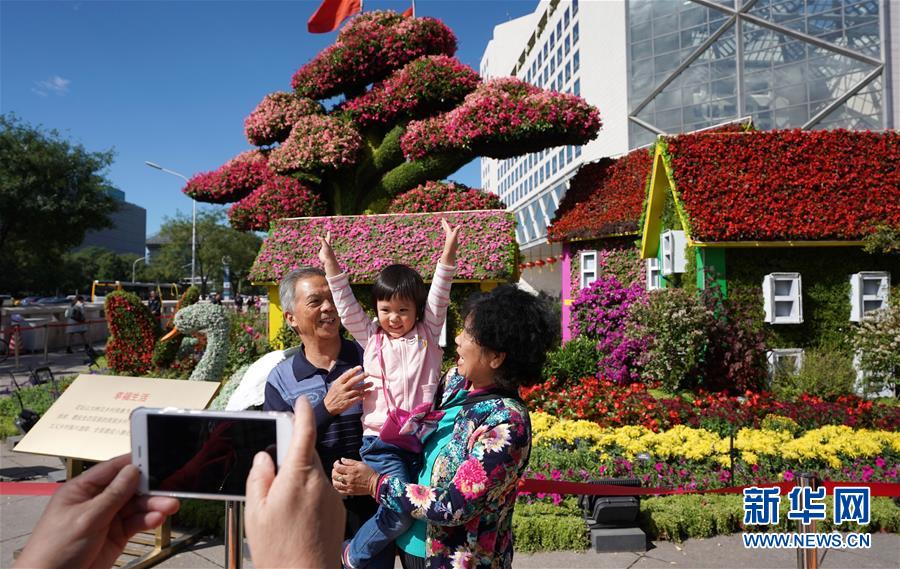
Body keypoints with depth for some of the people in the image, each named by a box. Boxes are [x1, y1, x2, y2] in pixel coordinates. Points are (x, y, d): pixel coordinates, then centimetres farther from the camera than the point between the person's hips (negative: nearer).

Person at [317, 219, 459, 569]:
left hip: (422, 440, 2)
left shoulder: (427, 335, 8)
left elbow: (439, 297, -2)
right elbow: (347, 306, 2)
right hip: (383, 443, -2)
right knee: (402, 510, -17)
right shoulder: (370, 338, 9)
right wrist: (331, 267, -7)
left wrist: (448, 254, -14)